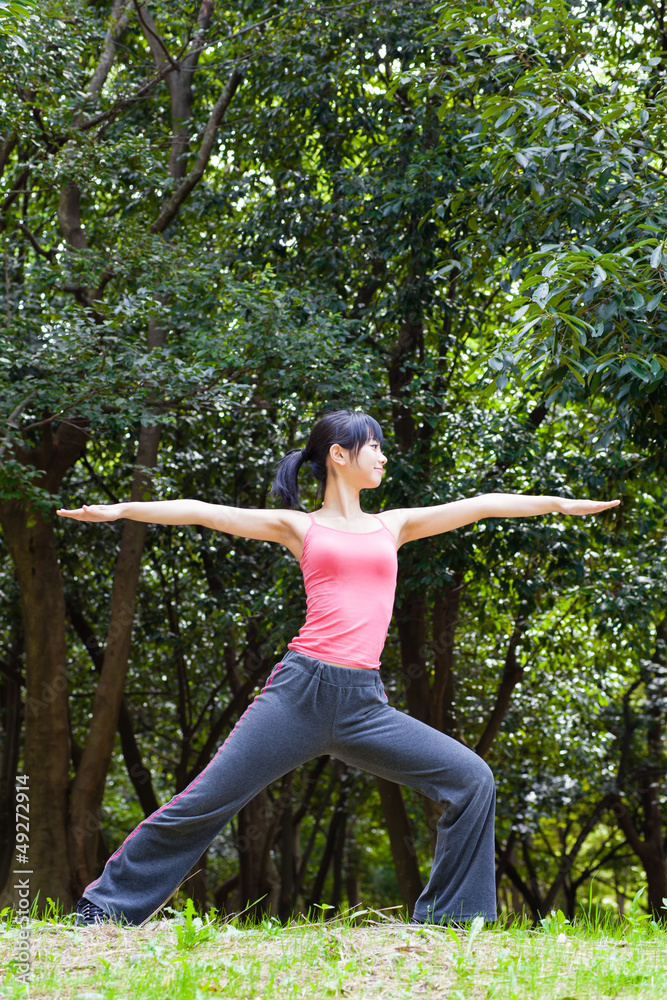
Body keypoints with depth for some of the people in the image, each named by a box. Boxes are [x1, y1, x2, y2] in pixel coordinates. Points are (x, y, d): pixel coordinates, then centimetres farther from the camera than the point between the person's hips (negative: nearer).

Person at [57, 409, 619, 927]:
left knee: (471, 780, -8)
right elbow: (200, 512, 9)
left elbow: (479, 506, 18)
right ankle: (103, 910, 9)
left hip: (364, 706, 3)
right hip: (301, 691, -3)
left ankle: (448, 922, 3)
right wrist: (122, 509, 3)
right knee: (204, 803, -5)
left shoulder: (393, 526, 19)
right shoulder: (299, 527, 10)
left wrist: (557, 502, 16)